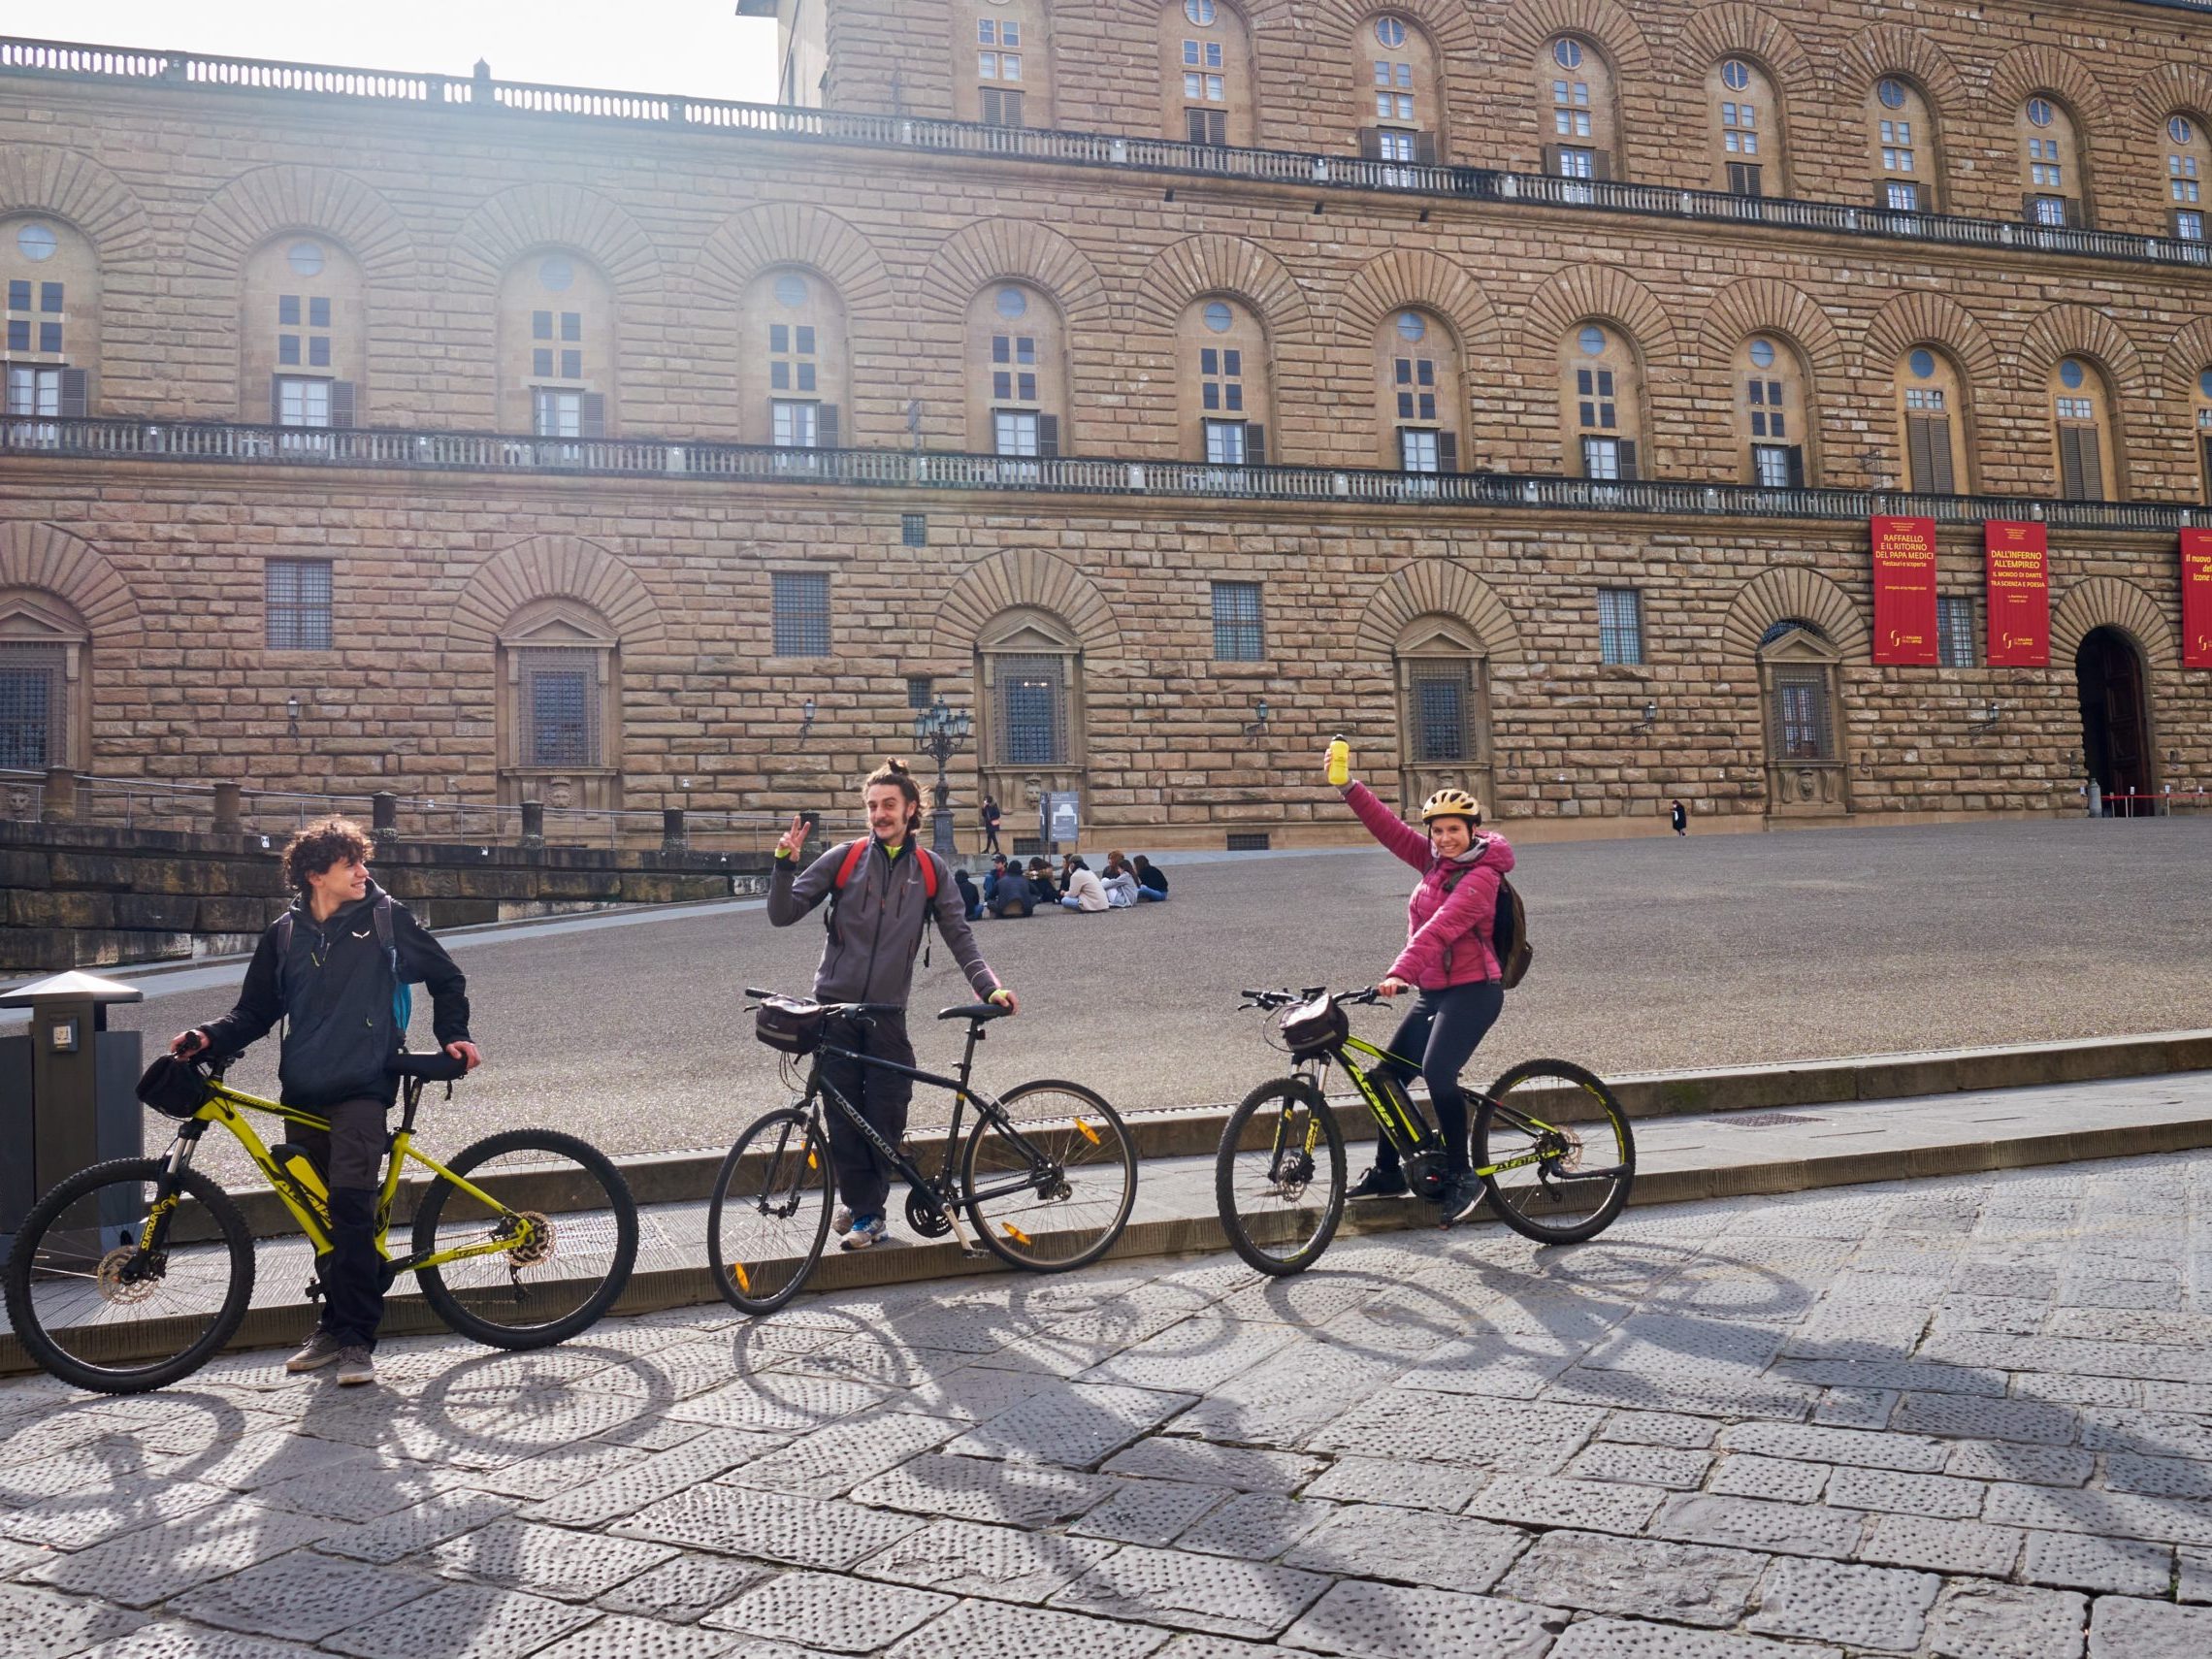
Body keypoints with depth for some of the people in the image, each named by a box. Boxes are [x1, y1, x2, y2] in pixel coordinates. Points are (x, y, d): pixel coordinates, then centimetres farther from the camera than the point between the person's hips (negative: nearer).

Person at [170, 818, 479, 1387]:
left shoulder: (386, 918, 2)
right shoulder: (285, 934, 9)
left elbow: (445, 977, 14)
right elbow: (255, 1012, 14)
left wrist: (453, 1036, 5)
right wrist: (208, 1037, -3)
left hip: (361, 1088, -4)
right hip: (303, 1092, 4)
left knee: (350, 1199, -18)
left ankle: (356, 1338, -14)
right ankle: (336, 1325, 22)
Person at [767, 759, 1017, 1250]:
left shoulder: (930, 869, 6)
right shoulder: (844, 858, 3)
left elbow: (960, 937, 6)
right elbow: (782, 915, 2)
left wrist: (990, 987, -7)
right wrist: (785, 864, -13)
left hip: (888, 1016, 1)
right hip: (835, 1008, 0)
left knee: (886, 1119, -2)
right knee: (843, 1118, -1)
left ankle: (865, 1208, 17)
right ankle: (857, 1201, 18)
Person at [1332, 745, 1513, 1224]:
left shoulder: (1480, 875, -16)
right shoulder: (1435, 861, 9)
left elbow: (1439, 928, -28)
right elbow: (1390, 828, 6)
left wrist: (1400, 973, -39)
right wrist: (1349, 787, -4)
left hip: (1472, 991, -9)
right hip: (1432, 992, 9)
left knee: (1437, 1072, -26)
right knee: (1388, 1075, 9)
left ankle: (1462, 1176, -11)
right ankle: (1387, 1171, 25)